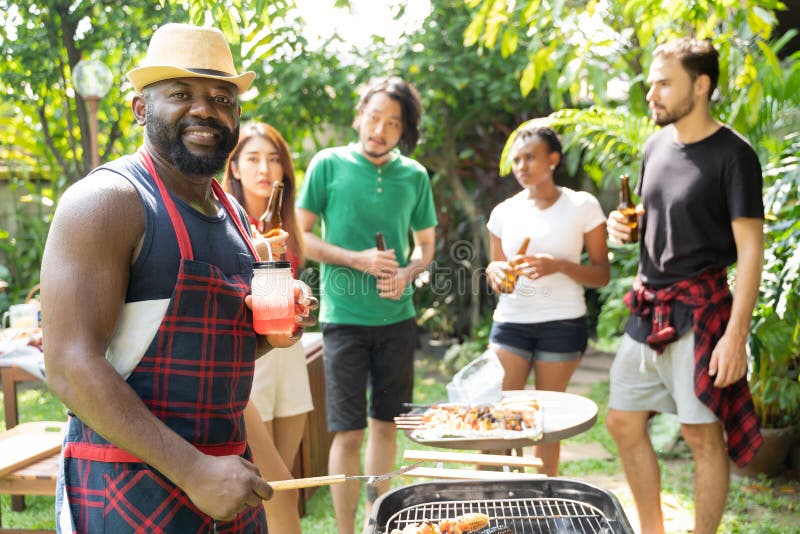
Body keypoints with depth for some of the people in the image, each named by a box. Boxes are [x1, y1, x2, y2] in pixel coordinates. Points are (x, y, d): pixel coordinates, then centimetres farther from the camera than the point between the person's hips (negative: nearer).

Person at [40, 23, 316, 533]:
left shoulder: (233, 213, 12)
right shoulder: (105, 200, -12)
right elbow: (70, 366, -20)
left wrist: (272, 334, 0)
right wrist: (194, 470, -23)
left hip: (228, 471, 8)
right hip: (128, 488, -7)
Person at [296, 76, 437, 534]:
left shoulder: (415, 175, 6)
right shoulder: (329, 164, -4)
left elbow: (427, 245, 14)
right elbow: (300, 237, -4)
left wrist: (406, 275, -7)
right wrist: (357, 260, -15)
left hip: (397, 316, 4)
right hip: (345, 317, -4)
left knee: (386, 423, 13)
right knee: (349, 432, -1)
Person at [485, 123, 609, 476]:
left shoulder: (582, 206, -2)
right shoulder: (504, 212, 7)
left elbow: (601, 275, -2)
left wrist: (559, 266, -19)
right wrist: (495, 274, -7)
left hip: (562, 324, -2)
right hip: (510, 323, 2)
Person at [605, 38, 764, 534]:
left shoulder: (733, 154, -11)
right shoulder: (657, 145, 9)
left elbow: (750, 247, -14)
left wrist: (736, 334, -20)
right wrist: (626, 224, 0)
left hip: (699, 311, -7)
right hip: (648, 307, 8)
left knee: (702, 435, 0)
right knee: (624, 423, 11)